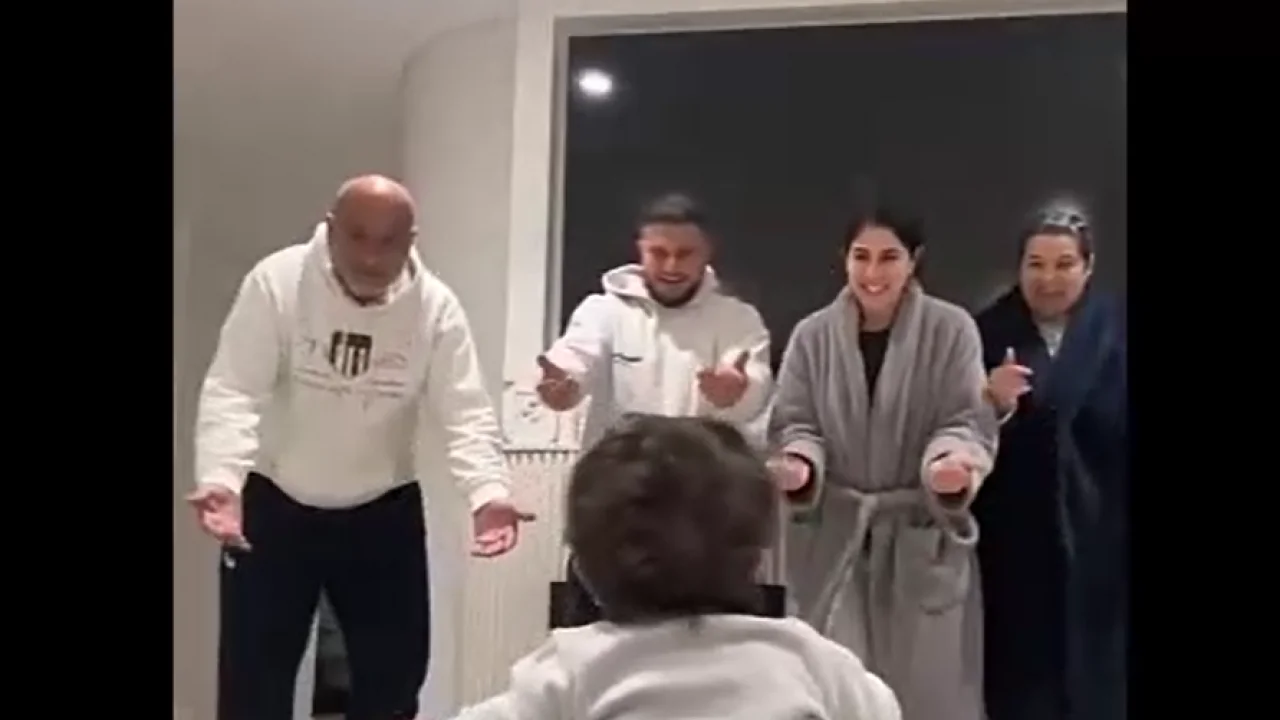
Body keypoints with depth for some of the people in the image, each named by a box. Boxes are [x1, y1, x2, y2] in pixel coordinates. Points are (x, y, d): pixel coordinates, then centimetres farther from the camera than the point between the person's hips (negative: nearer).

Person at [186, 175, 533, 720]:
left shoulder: (437, 307, -12)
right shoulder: (276, 281, -17)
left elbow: (467, 412, -16)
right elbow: (233, 390, -22)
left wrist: (489, 493, -34)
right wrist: (219, 479, -40)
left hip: (384, 512, 2)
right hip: (273, 503, -1)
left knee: (394, 670, 8)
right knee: (252, 672, 4)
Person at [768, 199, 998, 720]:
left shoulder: (951, 330, -4)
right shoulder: (813, 335, 1)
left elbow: (968, 421, -5)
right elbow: (794, 423, 3)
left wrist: (954, 462, -27)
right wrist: (799, 463, -19)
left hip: (922, 534, -1)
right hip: (834, 533, 1)